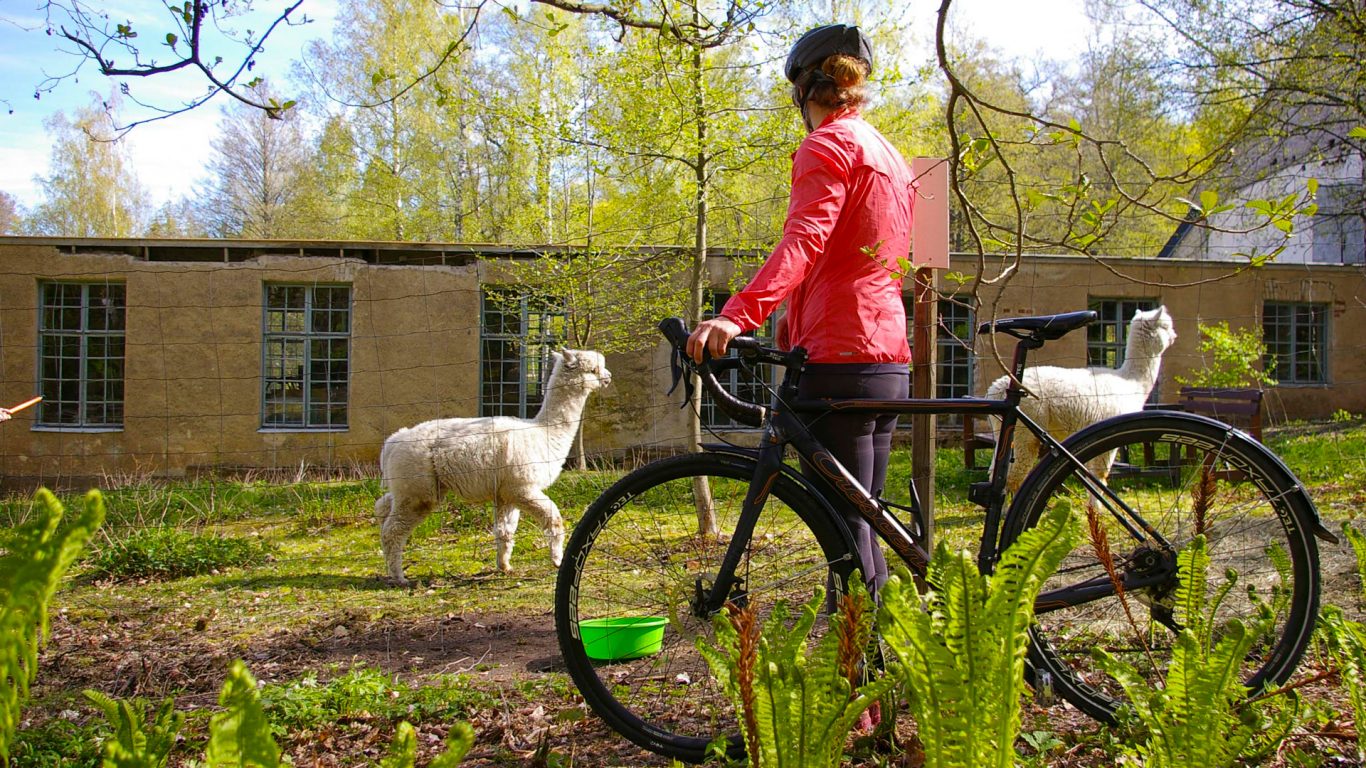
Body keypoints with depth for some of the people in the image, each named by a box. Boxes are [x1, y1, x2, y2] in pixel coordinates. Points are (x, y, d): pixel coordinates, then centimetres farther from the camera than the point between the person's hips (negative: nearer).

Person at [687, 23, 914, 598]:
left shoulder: (825, 146, -7)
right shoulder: (887, 153, 22)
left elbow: (803, 241, -24)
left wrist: (735, 315, -36)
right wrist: (798, 314, 35)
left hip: (841, 362, -9)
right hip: (890, 361, 9)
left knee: (844, 533, -6)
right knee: (861, 524, 16)